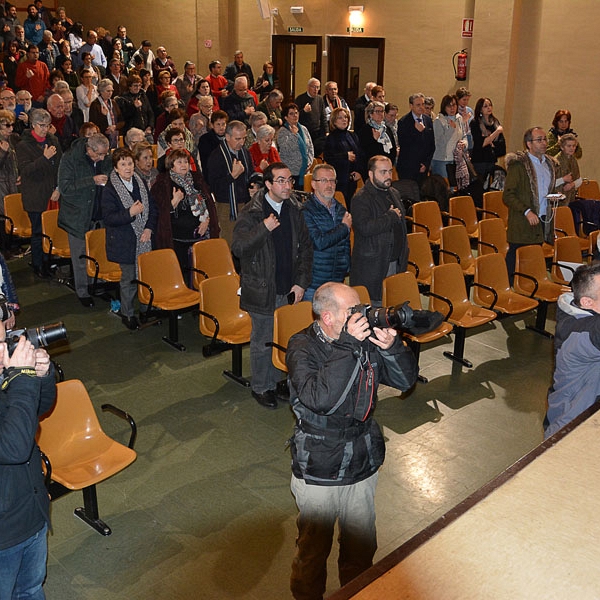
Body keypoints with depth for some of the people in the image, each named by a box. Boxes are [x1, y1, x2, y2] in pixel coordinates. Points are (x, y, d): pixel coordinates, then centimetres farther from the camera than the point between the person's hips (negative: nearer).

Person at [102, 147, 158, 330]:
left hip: (143, 239, 5)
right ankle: (127, 314, 18)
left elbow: (153, 208, 12)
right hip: (124, 242, -5)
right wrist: (130, 213, -25)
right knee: (129, 277, 3)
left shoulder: (140, 183, 8)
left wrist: (149, 228, -3)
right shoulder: (110, 189, -10)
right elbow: (108, 218, -15)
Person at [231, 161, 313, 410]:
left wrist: (301, 282, 2)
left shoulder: (294, 210, 4)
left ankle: (275, 382, 33)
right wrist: (264, 229, -28)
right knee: (262, 341, 7)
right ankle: (260, 388, 24)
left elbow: (305, 248, 9)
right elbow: (238, 248, -17)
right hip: (263, 291, -5)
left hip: (289, 289, 5)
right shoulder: (252, 213, -12)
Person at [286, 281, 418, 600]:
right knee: (313, 550, 16)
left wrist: (391, 346, -23)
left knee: (361, 548, 23)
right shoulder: (302, 347, -20)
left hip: (364, 466, 4)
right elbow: (320, 399, -36)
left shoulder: (367, 337, -7)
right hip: (318, 474, -4)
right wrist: (348, 345, -37)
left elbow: (407, 379, -4)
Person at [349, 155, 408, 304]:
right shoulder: (361, 198, -11)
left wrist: (403, 254, 20)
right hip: (372, 266, -7)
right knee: (376, 302, -5)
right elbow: (365, 228, -27)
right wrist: (391, 216, -14)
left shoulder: (394, 193, 16)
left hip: (395, 263, 7)